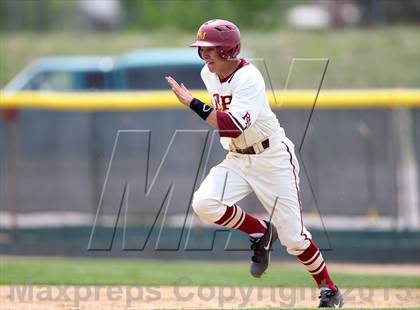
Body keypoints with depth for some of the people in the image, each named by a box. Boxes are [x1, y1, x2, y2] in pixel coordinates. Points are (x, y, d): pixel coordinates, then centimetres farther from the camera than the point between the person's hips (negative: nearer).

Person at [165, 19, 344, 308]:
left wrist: (193, 103, -37)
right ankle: (260, 233, 4)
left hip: (273, 158, -7)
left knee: (292, 236, -5)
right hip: (237, 159, 7)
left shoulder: (248, 78, -23)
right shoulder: (208, 74, 0)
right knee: (204, 203, -21)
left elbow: (235, 127, -37)